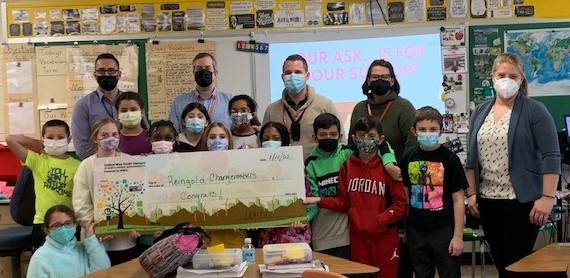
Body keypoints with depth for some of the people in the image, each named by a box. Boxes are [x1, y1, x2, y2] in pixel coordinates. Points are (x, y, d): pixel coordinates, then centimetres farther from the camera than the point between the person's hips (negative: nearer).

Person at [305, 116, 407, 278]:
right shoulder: (347, 167, 4)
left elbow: (400, 204, -7)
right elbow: (344, 202, 6)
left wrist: (379, 220, -18)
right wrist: (320, 201, -6)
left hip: (384, 237, -3)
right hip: (358, 236, 3)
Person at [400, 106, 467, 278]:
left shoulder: (450, 159, -8)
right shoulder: (408, 159, 2)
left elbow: (458, 200, -7)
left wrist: (458, 235, -9)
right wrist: (405, 228, 9)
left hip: (444, 230, -3)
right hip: (416, 231, 4)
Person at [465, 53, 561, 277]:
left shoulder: (534, 111, -6)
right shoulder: (480, 111, 10)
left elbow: (551, 156, -10)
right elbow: (472, 157, 13)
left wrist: (547, 197, -17)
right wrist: (471, 193, 7)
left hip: (522, 200, -5)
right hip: (488, 200, 5)